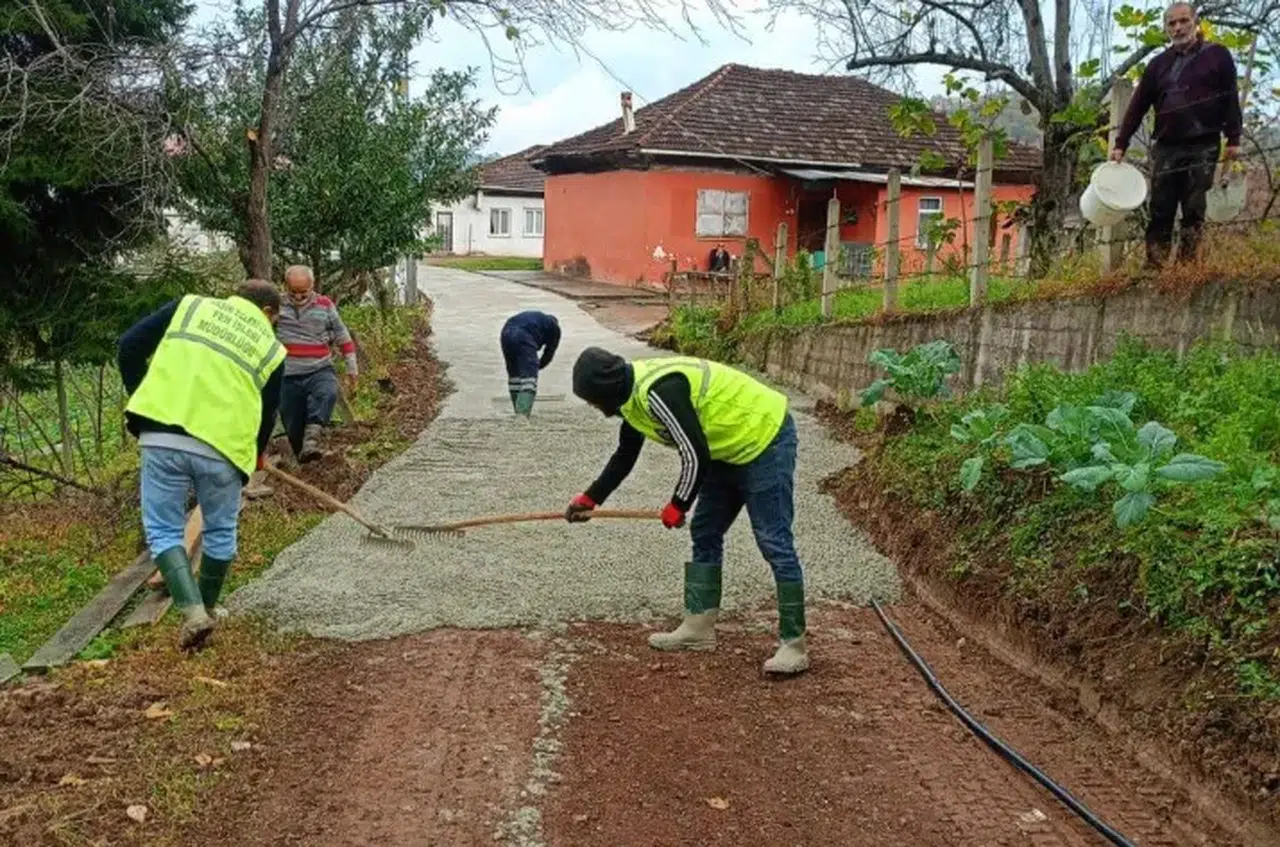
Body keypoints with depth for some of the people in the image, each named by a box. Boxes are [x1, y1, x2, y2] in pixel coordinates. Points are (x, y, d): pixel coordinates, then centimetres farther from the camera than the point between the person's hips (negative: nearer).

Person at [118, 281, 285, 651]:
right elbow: (267, 416, 18)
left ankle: (193, 612, -3)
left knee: (163, 531, 11)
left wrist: (141, 398, 23)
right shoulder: (271, 349, 14)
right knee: (220, 533, 22)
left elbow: (129, 345, 10)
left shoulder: (190, 306, 16)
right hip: (222, 448, 0)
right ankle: (207, 609, 35)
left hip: (163, 438, 0)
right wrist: (252, 459, 37)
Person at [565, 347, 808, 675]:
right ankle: (699, 629, 20)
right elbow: (625, 455, 20)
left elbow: (696, 455, -27)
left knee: (774, 543, -9)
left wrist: (677, 505, -12)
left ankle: (793, 645, -3)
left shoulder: (658, 391, -29)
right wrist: (590, 498, 20)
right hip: (729, 448, 11)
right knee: (704, 534, 13)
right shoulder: (632, 394, 4)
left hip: (765, 439, -11)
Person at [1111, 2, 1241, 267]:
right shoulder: (1159, 64, 13)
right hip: (1165, 148, 3)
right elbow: (1137, 106, 12)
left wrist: (1233, 139, -4)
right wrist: (1120, 144, 6)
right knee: (1160, 212, -2)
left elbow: (1230, 99, 3)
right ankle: (1153, 268, -2)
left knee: (1194, 211, -2)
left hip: (1203, 148, -2)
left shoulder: (1217, 55, 6)